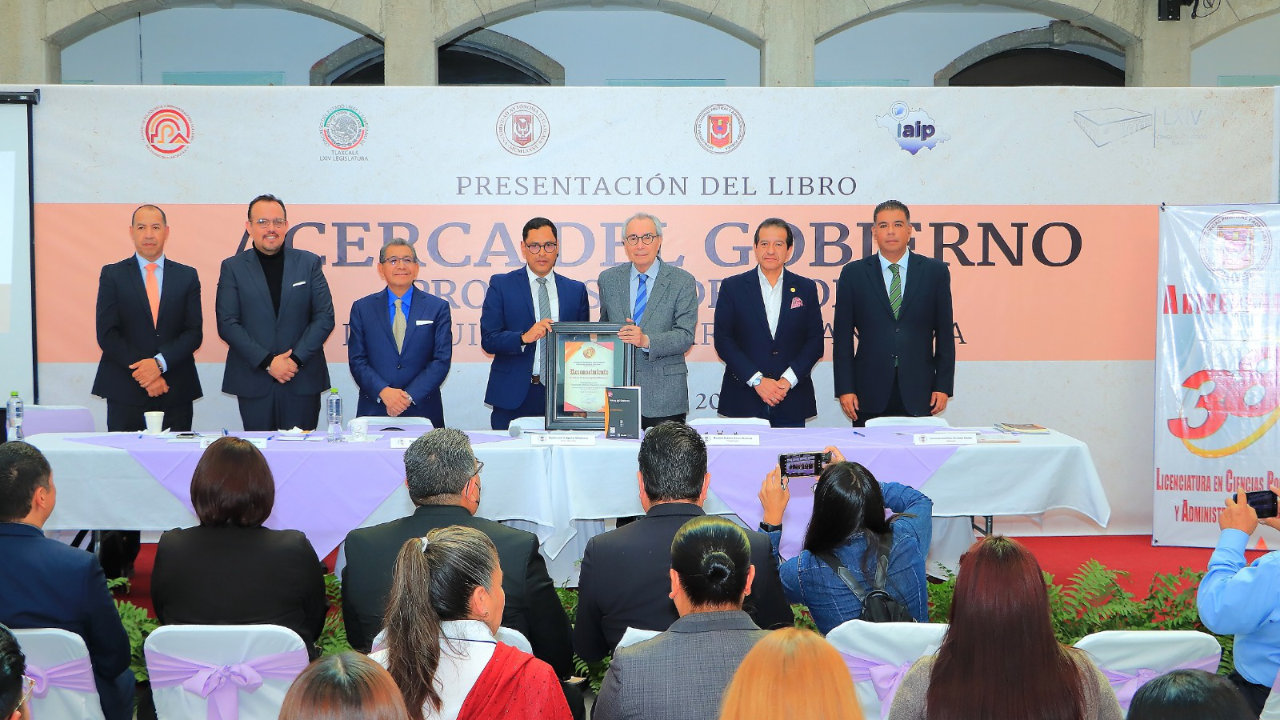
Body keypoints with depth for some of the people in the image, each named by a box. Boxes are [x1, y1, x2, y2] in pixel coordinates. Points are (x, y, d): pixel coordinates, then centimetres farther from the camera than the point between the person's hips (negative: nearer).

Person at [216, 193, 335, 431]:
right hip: (253, 383, 0)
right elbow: (227, 324, -2)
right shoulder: (232, 267, 5)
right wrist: (267, 362, -11)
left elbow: (325, 317, 3)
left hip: (303, 381, 1)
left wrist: (296, 359, -9)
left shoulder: (309, 263, 8)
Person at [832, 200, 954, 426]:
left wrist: (943, 387, 1)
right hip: (870, 394, 0)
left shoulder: (935, 271, 7)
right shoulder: (853, 273, 6)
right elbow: (842, 336, 5)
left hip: (917, 392, 0)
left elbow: (944, 333, 7)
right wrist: (844, 389, -2)